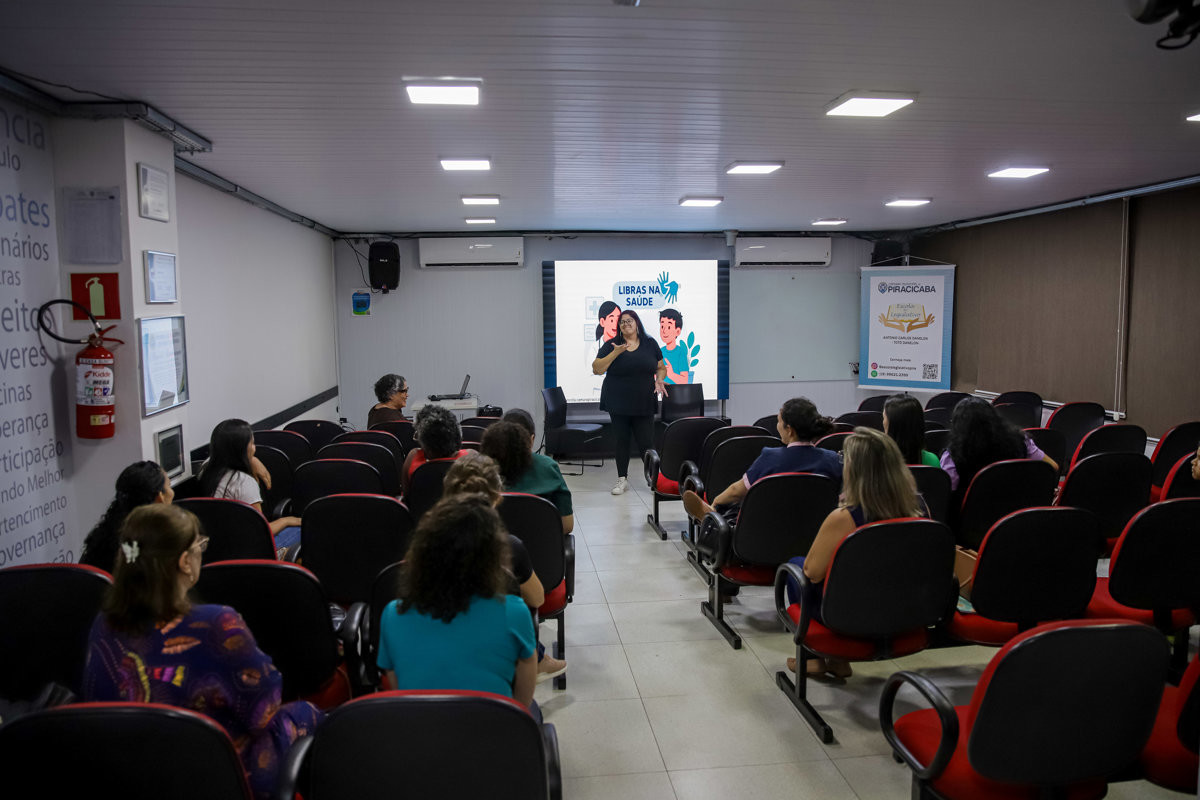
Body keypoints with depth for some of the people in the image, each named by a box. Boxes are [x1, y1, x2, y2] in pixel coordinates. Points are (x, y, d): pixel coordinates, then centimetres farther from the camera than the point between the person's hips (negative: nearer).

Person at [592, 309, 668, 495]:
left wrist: (659, 380, -7)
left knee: (646, 441, -3)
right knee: (621, 441, 7)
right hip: (618, 404, 0)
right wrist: (615, 353, -15)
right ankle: (622, 479, 17)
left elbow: (661, 367, 14)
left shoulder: (650, 344, 7)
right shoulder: (611, 345, 2)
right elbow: (596, 369, -6)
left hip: (643, 404, 0)